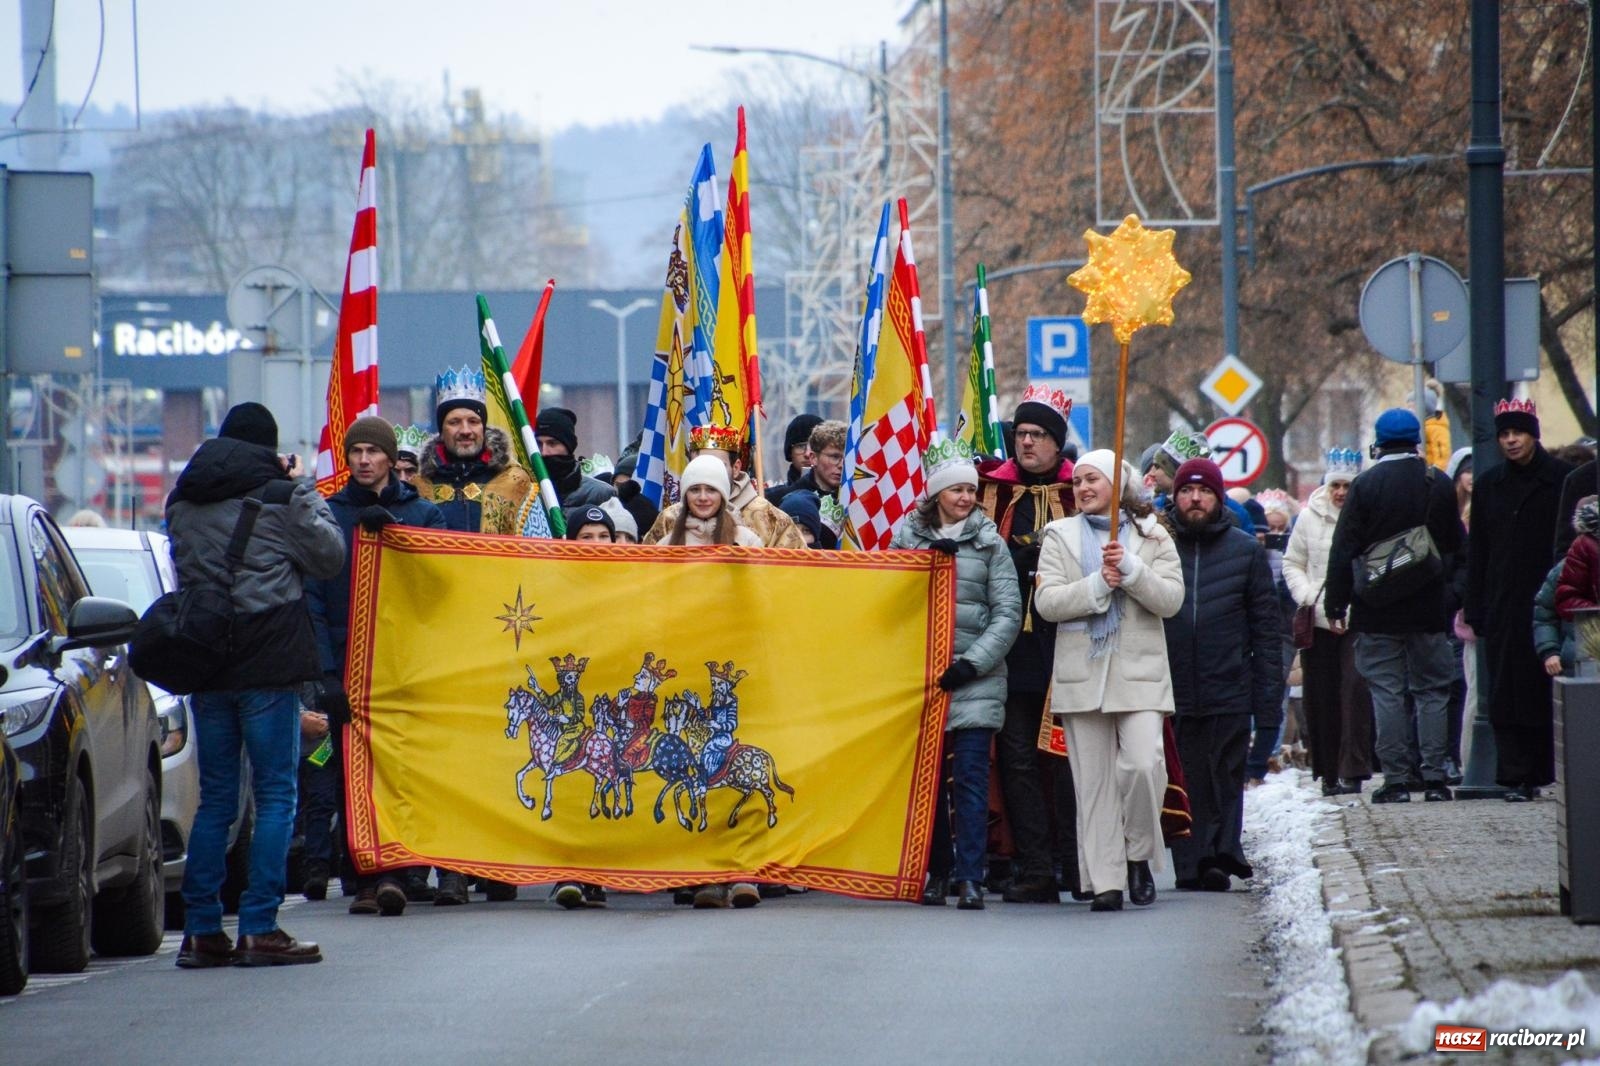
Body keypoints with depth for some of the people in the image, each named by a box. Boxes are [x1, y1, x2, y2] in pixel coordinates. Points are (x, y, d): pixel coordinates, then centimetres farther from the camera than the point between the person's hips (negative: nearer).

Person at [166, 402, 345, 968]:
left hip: (205, 662, 5)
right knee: (276, 794, -1)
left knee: (215, 797, 11)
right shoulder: (278, 497, -7)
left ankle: (201, 930, 7)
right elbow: (329, 555, 2)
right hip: (268, 664, -5)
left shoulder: (183, 501, 9)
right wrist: (303, 489, 11)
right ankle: (259, 929, -8)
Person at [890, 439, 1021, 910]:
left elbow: (1008, 613, 1)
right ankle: (936, 871, 14)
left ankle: (969, 877, -9)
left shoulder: (989, 542, 6)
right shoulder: (908, 536, 9)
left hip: (975, 680, -2)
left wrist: (973, 662, -10)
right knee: (929, 777, 5)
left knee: (971, 777, -8)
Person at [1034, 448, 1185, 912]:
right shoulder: (1061, 536, 9)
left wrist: (1132, 570, -15)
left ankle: (1139, 856, 6)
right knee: (1094, 780, 0)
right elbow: (1046, 602, -2)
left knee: (1143, 764, -17)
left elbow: (1171, 599, -2)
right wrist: (1097, 585, -13)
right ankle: (1105, 881, 2)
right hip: (1081, 673, 1)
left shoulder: (1152, 537, 8)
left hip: (1139, 672, -1)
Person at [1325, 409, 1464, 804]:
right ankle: (1434, 777, 3)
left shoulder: (1365, 486, -7)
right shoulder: (1438, 485, 1)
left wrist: (1336, 605, -3)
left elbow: (1344, 550, -7)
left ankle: (1395, 778, -2)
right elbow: (1456, 545, 9)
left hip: (1378, 612, -2)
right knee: (1432, 691, 8)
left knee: (1387, 693, 1)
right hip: (1428, 609, 2)